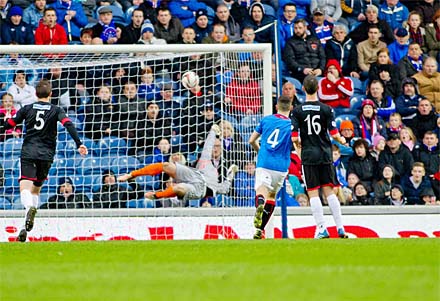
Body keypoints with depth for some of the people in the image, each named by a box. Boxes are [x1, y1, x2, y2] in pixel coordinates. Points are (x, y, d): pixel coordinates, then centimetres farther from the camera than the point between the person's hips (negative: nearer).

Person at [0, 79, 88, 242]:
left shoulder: (27, 109, 8)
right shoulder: (56, 110, 6)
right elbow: (68, 125, -9)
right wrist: (79, 144, -14)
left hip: (28, 152, -2)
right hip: (46, 154, 2)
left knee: (25, 186, -12)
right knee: (36, 187, 15)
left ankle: (29, 208, -44)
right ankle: (28, 224, 11)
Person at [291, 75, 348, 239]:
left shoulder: (298, 111, -4)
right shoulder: (326, 109, -3)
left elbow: (294, 138, -7)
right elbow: (334, 134, -5)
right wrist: (341, 140, 18)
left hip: (308, 156, -1)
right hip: (325, 154, 2)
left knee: (313, 193, 2)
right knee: (329, 191, 8)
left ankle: (322, 228, -2)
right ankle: (340, 228, 7)